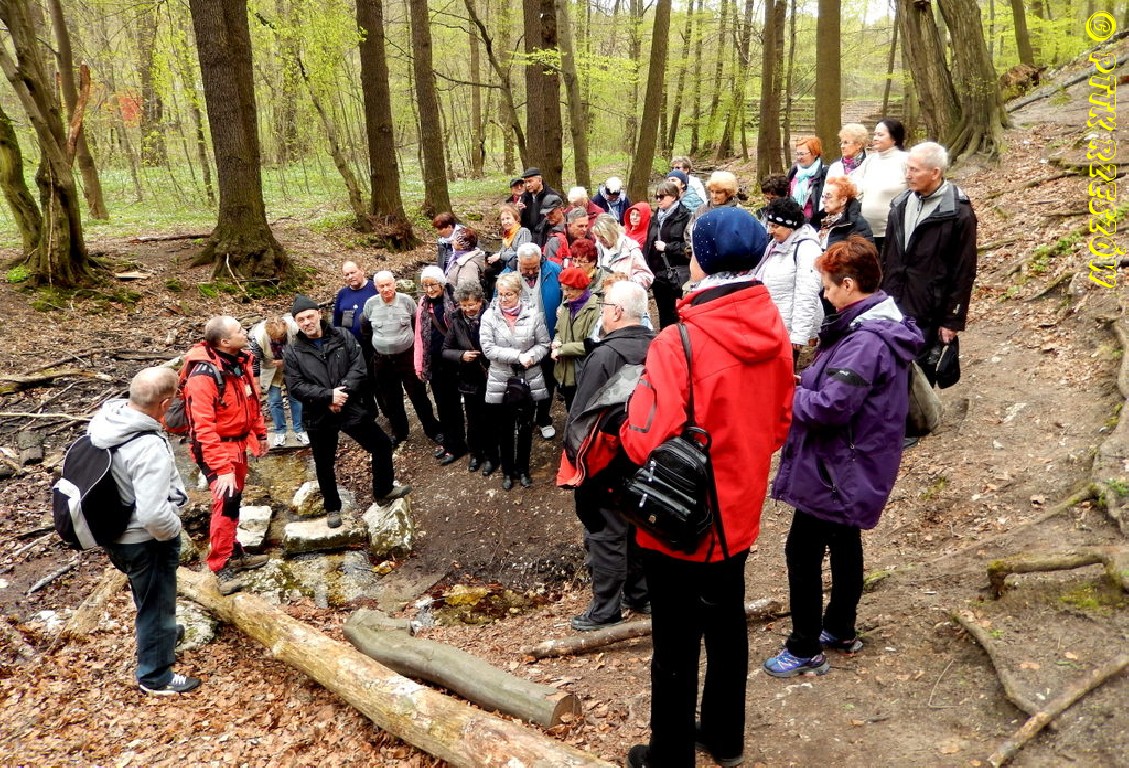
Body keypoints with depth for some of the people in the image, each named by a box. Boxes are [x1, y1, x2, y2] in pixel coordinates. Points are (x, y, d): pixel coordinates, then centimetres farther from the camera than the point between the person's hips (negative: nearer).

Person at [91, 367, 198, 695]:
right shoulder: (149, 447, -35)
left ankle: (157, 632, 59)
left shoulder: (104, 418, -10)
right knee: (157, 604, 14)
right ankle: (155, 676, 33)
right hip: (145, 540, -8)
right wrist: (174, 531, -15)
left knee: (147, 598, 33)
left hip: (115, 531, 8)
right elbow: (153, 514, -37)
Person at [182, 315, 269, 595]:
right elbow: (204, 428, -29)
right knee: (226, 501, -13)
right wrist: (222, 469, -30)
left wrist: (260, 433, 20)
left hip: (239, 443, 8)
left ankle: (234, 554, 34)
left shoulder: (240, 361, -1)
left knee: (235, 501, 18)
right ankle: (221, 567, -1)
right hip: (216, 448, -8)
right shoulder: (204, 374, -27)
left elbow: (252, 400, 14)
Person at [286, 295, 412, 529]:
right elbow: (296, 386, -12)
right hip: (319, 417, -1)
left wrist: (343, 393, -21)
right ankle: (332, 508, 33)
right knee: (324, 464, 13)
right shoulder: (293, 352, -4)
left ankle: (383, 491, 29)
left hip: (352, 408, 1)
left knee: (382, 444, 8)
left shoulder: (343, 339, -1)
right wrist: (329, 395, -22)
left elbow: (358, 367, -8)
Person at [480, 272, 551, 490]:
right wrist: (518, 356, -22)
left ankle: (523, 468, 33)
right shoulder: (489, 316, -7)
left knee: (525, 428, 15)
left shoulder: (533, 313, -8)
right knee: (504, 429, 12)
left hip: (529, 381, 0)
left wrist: (530, 357, -23)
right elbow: (488, 348, -15)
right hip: (501, 382, 0)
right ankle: (507, 471, 30)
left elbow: (544, 344, -3)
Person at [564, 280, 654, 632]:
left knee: (605, 534, 3)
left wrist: (573, 454, -5)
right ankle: (641, 594, 33)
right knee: (641, 527, 19)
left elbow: (582, 416, -19)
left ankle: (605, 609, 13)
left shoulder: (605, 356, -23)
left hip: (607, 463, -7)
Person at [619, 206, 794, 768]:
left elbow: (645, 442, -29)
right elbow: (779, 423, 6)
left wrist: (631, 413, -9)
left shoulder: (679, 341, -27)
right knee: (727, 626, 23)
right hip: (738, 512, 7)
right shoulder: (774, 331, -5)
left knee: (676, 644, 11)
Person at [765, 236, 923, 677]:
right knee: (844, 542, 22)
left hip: (836, 467, -11)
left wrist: (788, 395, -16)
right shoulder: (882, 324, 6)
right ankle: (841, 630, 38)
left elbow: (831, 407, -31)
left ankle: (806, 650, 12)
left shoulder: (864, 342, -27)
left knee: (803, 552, 0)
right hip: (855, 467, 11)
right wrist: (805, 382, 2)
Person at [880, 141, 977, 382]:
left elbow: (964, 272, -8)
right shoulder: (900, 205, 8)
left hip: (928, 316, -5)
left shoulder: (958, 213, -9)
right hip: (893, 310, 5)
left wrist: (953, 320, -9)